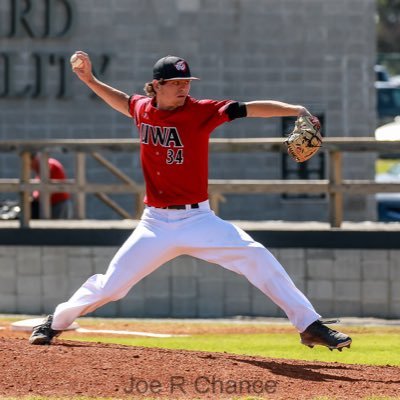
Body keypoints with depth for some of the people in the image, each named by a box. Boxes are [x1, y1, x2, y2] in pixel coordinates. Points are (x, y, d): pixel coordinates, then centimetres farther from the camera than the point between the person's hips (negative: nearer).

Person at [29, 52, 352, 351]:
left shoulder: (201, 112, -9)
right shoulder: (143, 109, 1)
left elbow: (250, 109, -20)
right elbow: (124, 102, 27)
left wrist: (295, 110, -33)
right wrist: (90, 80, 20)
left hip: (198, 220, -2)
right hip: (155, 224, 2)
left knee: (257, 258, -19)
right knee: (110, 285, 2)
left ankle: (310, 325, -14)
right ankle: (57, 322, 28)